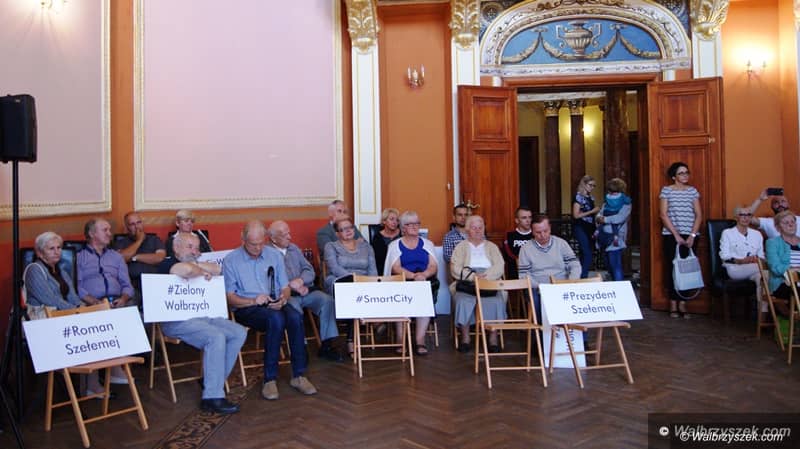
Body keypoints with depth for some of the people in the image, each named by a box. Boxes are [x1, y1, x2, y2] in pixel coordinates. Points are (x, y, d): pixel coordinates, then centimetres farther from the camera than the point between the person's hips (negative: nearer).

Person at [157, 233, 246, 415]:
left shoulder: (194, 264, 26)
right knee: (216, 337, -30)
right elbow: (187, 270, -23)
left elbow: (217, 269, 12)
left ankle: (213, 380, 1)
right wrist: (201, 271, -4)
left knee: (239, 333, -5)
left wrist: (197, 265, 1)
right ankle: (212, 397, -26)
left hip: (204, 316, 9)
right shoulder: (167, 264, 0)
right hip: (178, 320, -9)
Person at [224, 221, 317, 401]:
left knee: (296, 317, -30)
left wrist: (282, 300, -11)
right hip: (246, 308, -3)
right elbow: (229, 297, -2)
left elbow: (285, 287, 13)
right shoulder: (231, 260, 2)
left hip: (275, 305, 4)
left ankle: (299, 376, -23)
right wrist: (254, 301, -19)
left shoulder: (274, 255, 12)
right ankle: (270, 378, -28)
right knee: (276, 319, -35)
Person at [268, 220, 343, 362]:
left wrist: (300, 281, -6)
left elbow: (309, 271, 15)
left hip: (304, 290, 6)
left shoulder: (294, 249, 19)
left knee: (326, 300, -19)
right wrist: (292, 286, -14)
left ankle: (326, 345, -14)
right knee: (294, 308, -36)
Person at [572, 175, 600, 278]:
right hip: (580, 228, -8)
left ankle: (582, 277, 15)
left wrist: (597, 210, 5)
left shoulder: (590, 197, 14)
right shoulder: (578, 196, -7)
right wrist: (592, 211, -13)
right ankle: (583, 278, -10)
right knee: (587, 255, -14)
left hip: (589, 228, 8)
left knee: (585, 255, 9)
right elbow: (576, 215, -14)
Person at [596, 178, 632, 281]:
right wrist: (599, 218, -10)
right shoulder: (606, 203, 18)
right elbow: (599, 215, 12)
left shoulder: (626, 203, 0)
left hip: (615, 237, -6)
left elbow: (620, 217, -13)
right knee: (609, 264, 11)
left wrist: (605, 219, -10)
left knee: (615, 264, -12)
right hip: (604, 236, 6)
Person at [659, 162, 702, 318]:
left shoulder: (693, 191, 9)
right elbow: (664, 215, -5)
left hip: (690, 236, 2)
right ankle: (673, 304, 6)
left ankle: (682, 304, 8)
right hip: (671, 235, -2)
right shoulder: (666, 190, 1)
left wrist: (692, 235, -7)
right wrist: (676, 235, -11)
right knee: (672, 268, -1)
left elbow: (699, 215, 5)